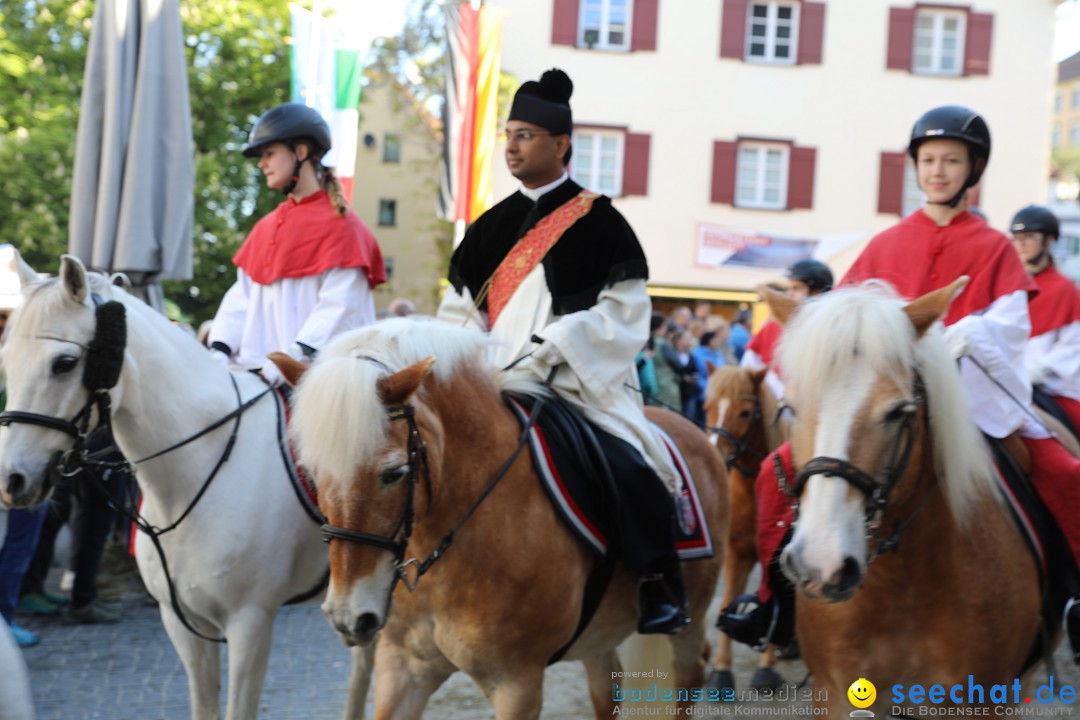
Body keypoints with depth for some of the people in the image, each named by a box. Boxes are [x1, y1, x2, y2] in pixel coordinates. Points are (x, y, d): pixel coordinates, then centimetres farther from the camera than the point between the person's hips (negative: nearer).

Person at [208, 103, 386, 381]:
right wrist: (220, 350, -1)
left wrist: (295, 356, -22)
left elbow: (338, 305, -11)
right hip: (257, 366, 6)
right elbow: (242, 297, 16)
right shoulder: (265, 228, 20)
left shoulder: (340, 223, -1)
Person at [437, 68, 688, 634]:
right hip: (501, 389, 6)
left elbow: (622, 312, -8)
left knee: (627, 468, -28)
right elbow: (459, 312, 17)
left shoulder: (597, 222, 1)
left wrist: (550, 352, -17)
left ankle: (660, 583, -7)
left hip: (582, 388, -5)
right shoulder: (492, 227, 16)